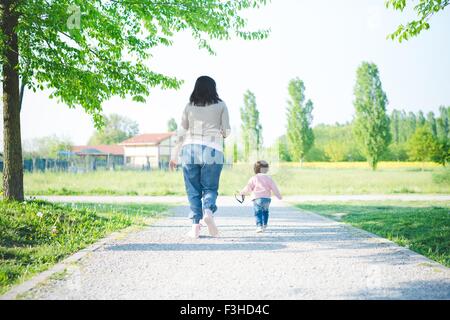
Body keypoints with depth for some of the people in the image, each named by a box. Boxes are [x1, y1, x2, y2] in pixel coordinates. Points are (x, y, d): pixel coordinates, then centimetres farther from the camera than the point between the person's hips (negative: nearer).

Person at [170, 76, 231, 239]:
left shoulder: (189, 107, 9)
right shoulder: (221, 106, 6)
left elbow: (181, 134, 8)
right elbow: (227, 131, 4)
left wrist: (174, 156, 14)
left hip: (190, 150, 1)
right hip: (213, 151, -1)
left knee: (193, 190, 6)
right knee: (210, 188, 7)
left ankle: (195, 225, -2)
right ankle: (208, 211, -22)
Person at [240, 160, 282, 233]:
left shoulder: (254, 178, 2)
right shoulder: (269, 178, 9)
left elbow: (248, 188, 4)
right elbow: (274, 188, 9)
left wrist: (242, 193, 21)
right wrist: (279, 196, 19)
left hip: (257, 198, -3)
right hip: (267, 198, 3)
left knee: (258, 213, -4)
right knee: (265, 211, 24)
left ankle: (259, 226, -18)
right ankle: (264, 225, 29)